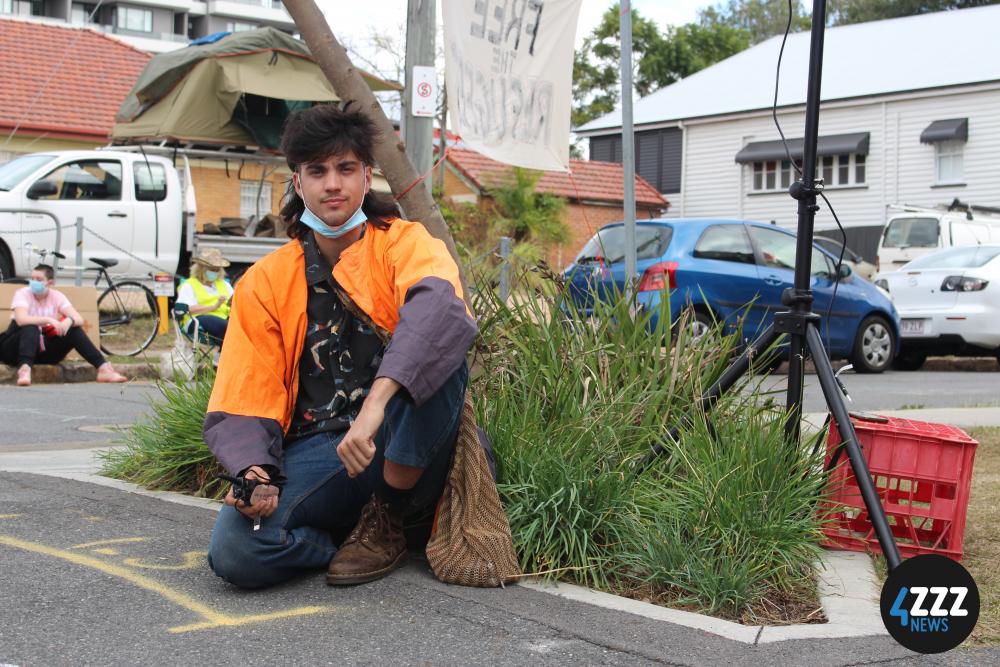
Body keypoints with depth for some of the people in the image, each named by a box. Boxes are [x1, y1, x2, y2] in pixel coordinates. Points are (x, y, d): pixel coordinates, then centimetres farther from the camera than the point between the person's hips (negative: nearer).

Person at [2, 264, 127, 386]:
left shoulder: (57, 296, -1)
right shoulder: (23, 294, -11)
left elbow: (79, 320, -12)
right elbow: (21, 319, -31)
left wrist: (69, 321, -35)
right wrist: (49, 320, -40)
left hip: (41, 351, 3)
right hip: (15, 350, -3)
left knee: (74, 330, -13)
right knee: (31, 327, -32)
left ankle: (103, 368, -25)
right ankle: (24, 369, -53)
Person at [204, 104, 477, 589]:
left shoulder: (401, 242, 0)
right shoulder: (264, 283, 6)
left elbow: (439, 304, -26)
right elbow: (239, 408, 4)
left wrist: (376, 404, -41)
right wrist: (253, 471, -20)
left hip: (404, 449, -1)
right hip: (314, 452, 1)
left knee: (438, 346, -30)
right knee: (234, 551, -28)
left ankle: (385, 519, -16)